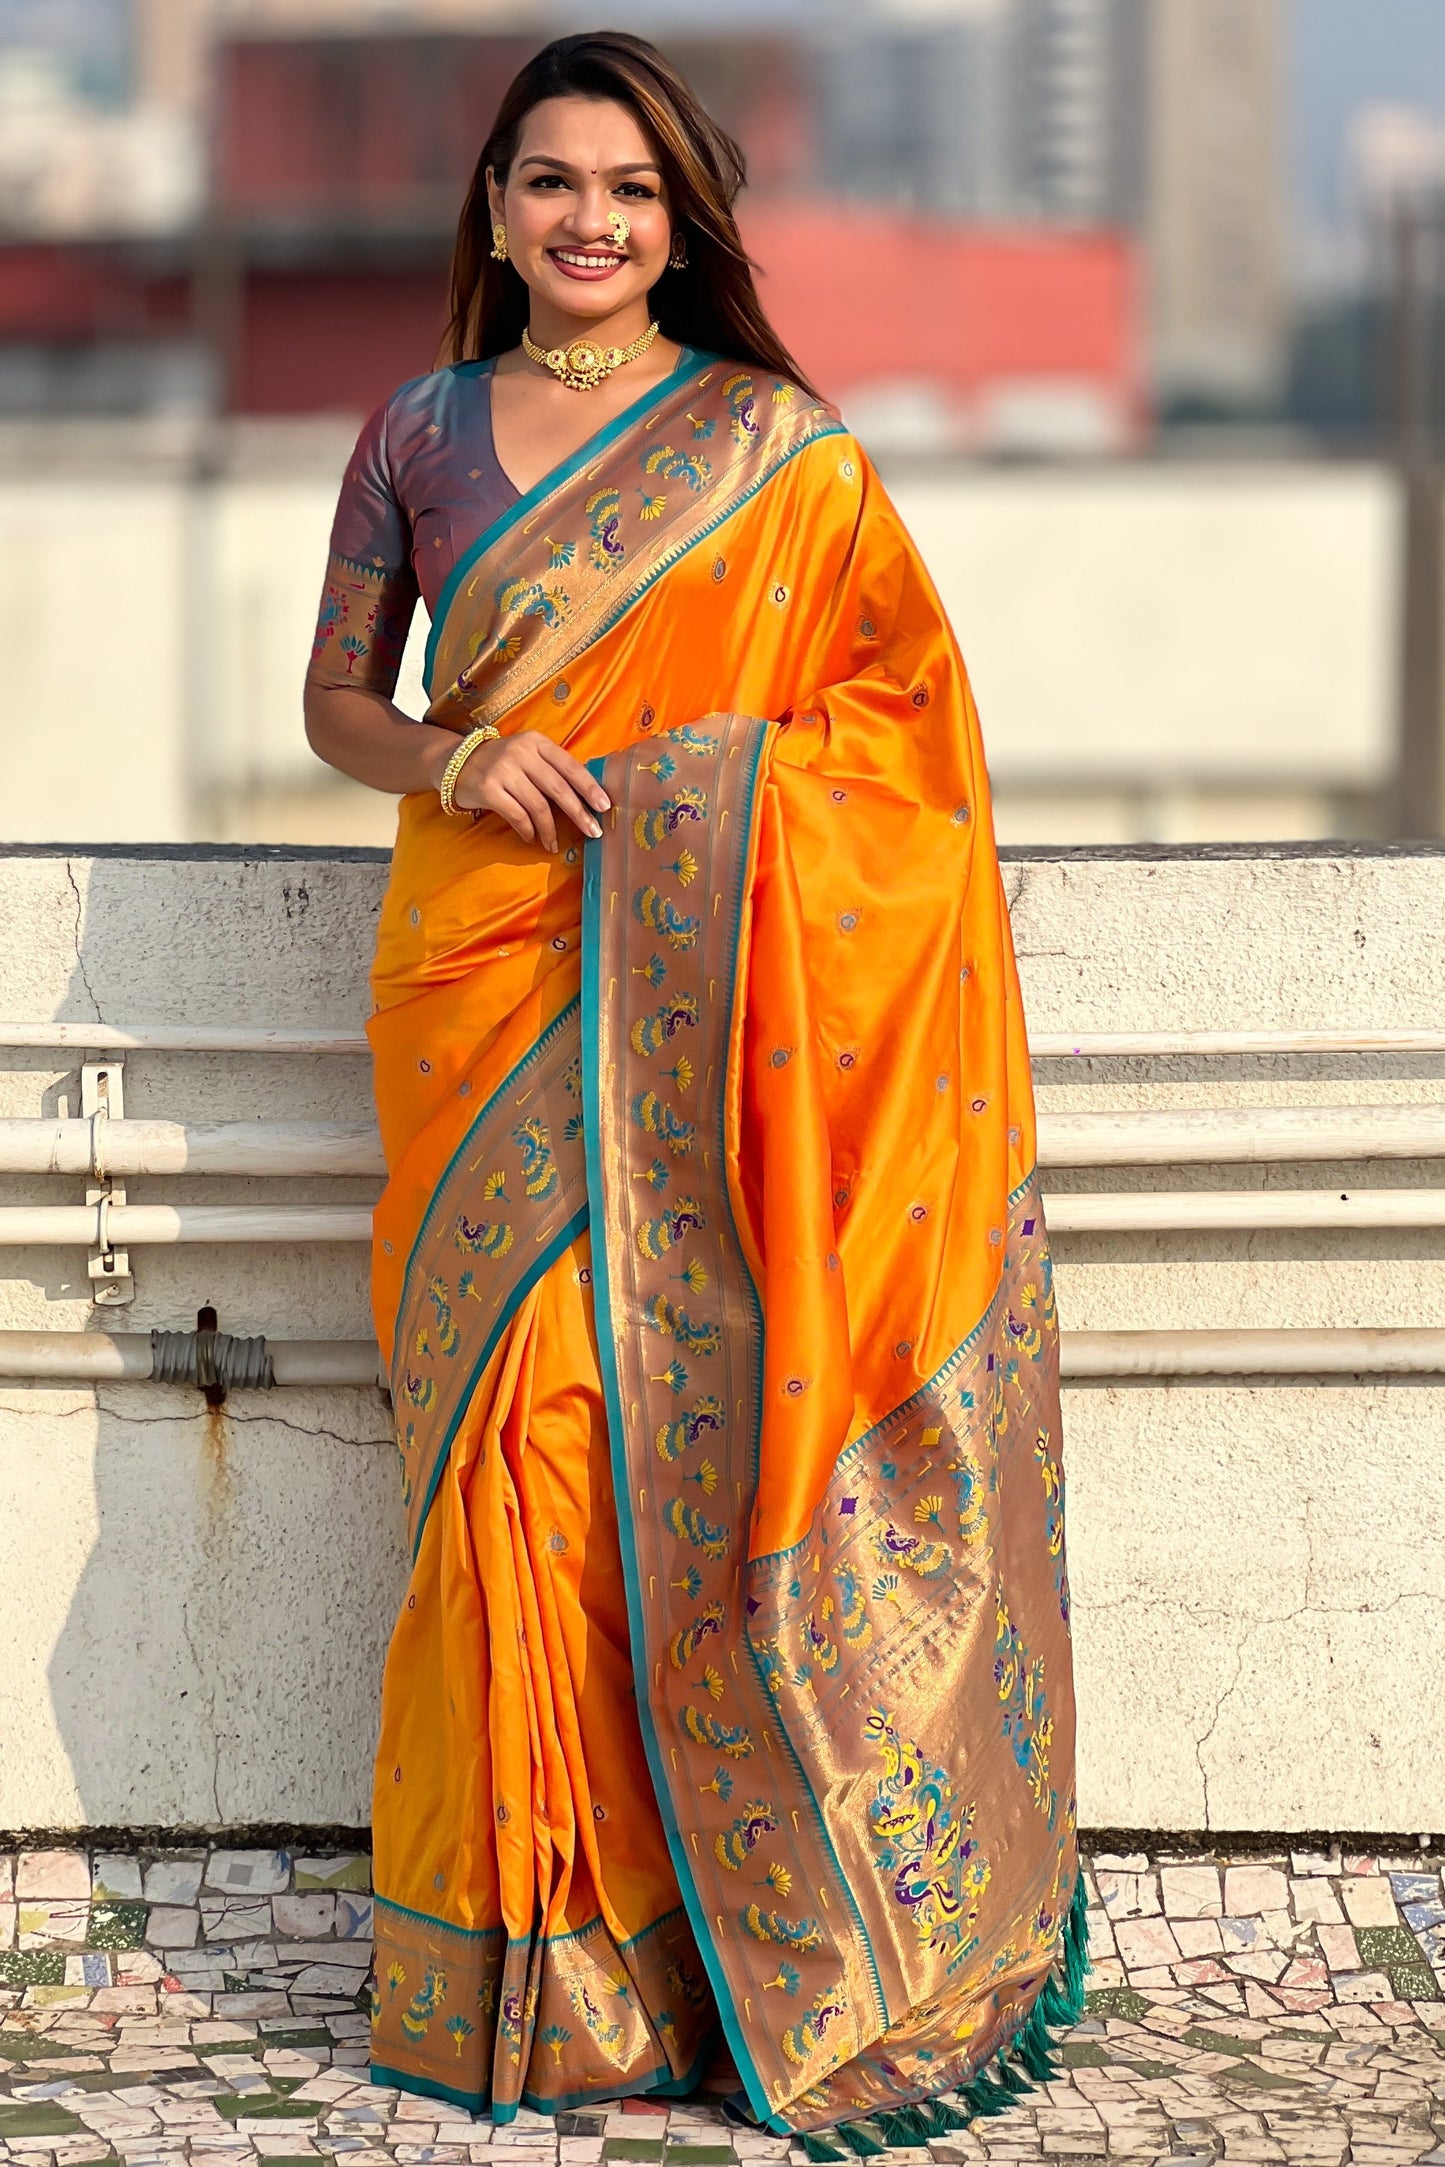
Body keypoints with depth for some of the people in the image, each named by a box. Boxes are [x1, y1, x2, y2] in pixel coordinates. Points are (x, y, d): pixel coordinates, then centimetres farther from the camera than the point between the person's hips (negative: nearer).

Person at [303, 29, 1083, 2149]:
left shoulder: (780, 444, 5)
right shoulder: (420, 432, 11)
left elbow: (902, 703, 5)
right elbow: (336, 698, 15)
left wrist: (715, 779, -12)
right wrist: (448, 759, -6)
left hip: (711, 1001, -1)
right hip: (485, 988, 2)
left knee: (718, 1437, -7)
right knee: (513, 1439, -3)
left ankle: (738, 1949, 5)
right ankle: (527, 1968, 7)